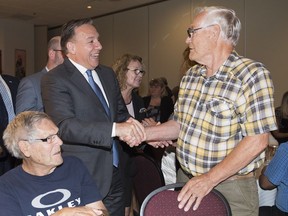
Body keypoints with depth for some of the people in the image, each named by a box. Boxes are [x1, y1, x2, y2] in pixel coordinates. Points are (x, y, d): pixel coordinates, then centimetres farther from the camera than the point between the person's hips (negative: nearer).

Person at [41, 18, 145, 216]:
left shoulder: (108, 74, 9)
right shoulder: (55, 80, -13)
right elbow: (64, 126, -25)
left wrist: (128, 124, -10)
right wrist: (116, 128, -35)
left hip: (114, 173, 7)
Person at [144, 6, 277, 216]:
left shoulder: (252, 74, -16)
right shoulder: (191, 75, 5)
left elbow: (257, 141, -20)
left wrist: (209, 179, -22)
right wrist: (143, 132, -2)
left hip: (231, 187, -6)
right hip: (187, 182, 6)